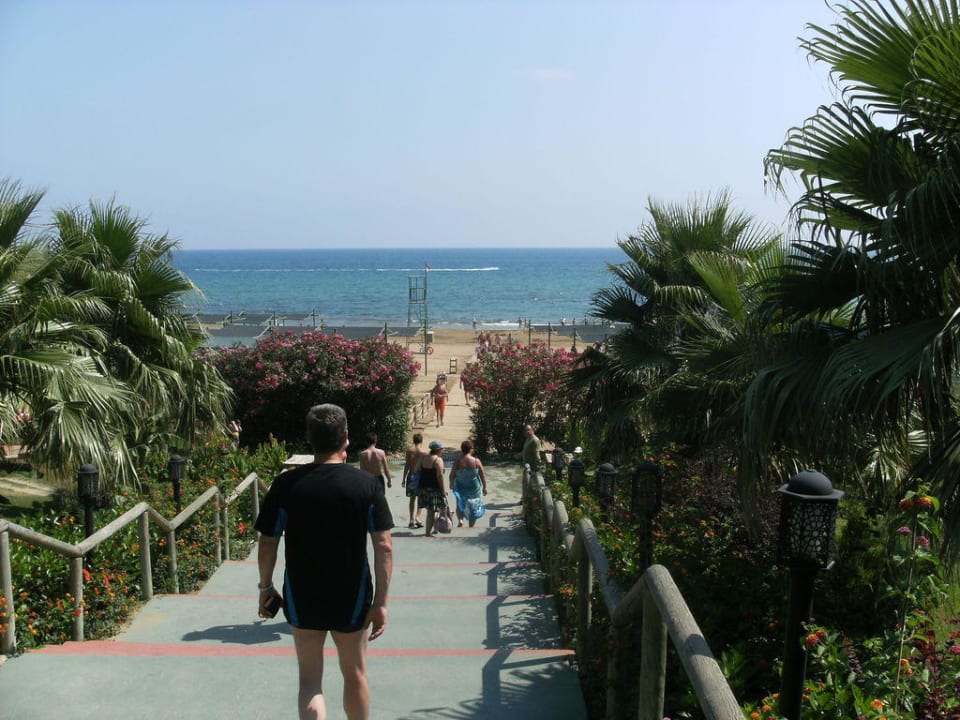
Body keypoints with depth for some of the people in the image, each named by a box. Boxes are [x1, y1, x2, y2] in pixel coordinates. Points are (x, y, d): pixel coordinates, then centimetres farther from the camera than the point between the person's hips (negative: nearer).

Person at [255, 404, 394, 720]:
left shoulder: (286, 484, -10)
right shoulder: (367, 484, -11)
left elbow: (267, 544, -5)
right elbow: (384, 546, -12)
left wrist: (265, 587, 10)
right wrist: (381, 602, -6)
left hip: (301, 599, 0)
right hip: (352, 599, 0)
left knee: (309, 681, 12)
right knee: (355, 674, 20)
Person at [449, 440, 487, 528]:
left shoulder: (457, 462, -15)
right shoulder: (476, 462, -15)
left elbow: (452, 475, -6)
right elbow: (483, 476, -8)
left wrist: (451, 484, 14)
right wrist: (484, 487, 5)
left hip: (460, 488, 0)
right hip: (474, 488, 0)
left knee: (460, 505, 22)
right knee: (473, 507, 17)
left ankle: (460, 520, 2)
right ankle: (471, 525, 23)